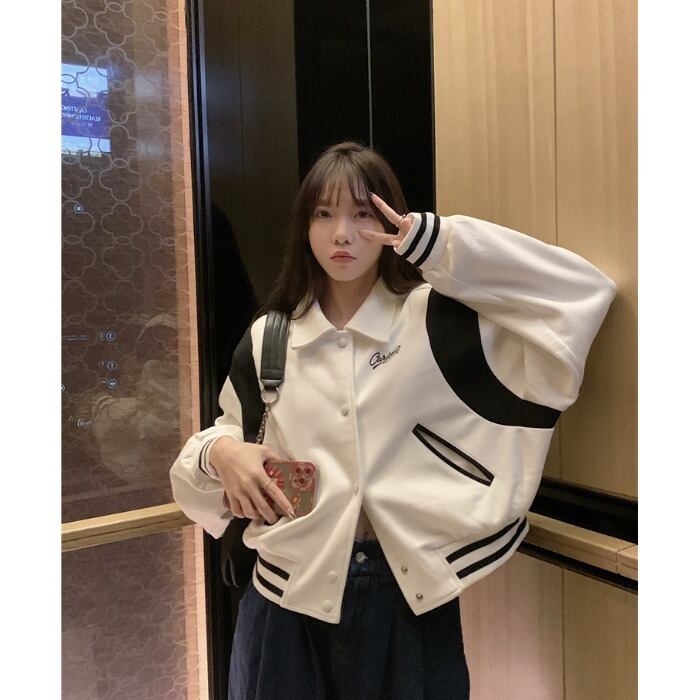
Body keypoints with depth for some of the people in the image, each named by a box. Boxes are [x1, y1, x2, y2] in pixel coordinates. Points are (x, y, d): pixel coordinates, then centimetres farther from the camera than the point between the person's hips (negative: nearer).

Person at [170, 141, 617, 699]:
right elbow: (230, 434, 14)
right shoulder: (268, 338, 1)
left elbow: (580, 295, -15)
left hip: (410, 588, -1)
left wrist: (435, 239, -21)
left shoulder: (435, 319, -8)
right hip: (292, 591, 2)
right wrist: (220, 452, -11)